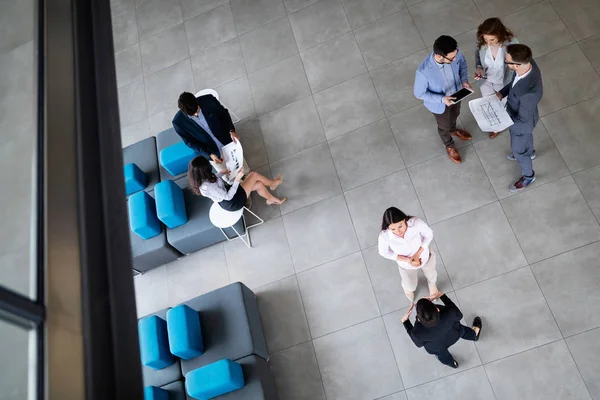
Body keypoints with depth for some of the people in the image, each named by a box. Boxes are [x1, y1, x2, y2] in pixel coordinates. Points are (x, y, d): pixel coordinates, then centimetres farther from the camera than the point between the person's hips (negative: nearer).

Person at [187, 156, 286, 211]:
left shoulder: (200, 180, -12)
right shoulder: (208, 187, -39)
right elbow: (228, 197, -30)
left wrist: (220, 173, 4)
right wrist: (237, 179, -30)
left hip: (225, 201, 8)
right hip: (232, 203, -8)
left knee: (259, 184, 14)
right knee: (254, 174, 0)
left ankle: (272, 199, 40)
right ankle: (272, 183, 29)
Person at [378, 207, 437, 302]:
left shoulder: (415, 223, -40)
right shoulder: (384, 236, -39)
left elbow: (429, 235, -19)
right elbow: (384, 253, -18)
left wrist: (418, 254, -27)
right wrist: (407, 260, -26)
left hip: (425, 257, 1)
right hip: (406, 265, 0)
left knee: (430, 275, 35)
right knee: (410, 286, 30)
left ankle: (432, 285, 73)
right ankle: (407, 288, 69)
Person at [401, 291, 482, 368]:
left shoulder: (418, 332, -45)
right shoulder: (449, 313, -45)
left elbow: (419, 343, -18)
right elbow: (458, 315, -17)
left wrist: (405, 321, -19)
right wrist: (442, 296, -17)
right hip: (455, 334, 1)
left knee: (442, 354, 36)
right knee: (461, 331, 37)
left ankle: (452, 362, 69)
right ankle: (474, 334, 70)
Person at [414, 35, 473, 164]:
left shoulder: (455, 53, -29)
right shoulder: (424, 71, -43)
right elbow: (419, 93, -25)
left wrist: (464, 79, -19)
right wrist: (441, 99, -32)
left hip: (455, 94, 4)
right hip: (439, 104, -4)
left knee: (455, 115, 36)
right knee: (444, 126, 27)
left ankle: (453, 130, 71)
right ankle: (449, 146, 60)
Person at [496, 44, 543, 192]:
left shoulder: (529, 93, -48)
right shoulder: (527, 62, -26)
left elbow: (523, 120, -32)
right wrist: (501, 93, -10)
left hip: (522, 121, -7)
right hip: (518, 111, 7)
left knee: (518, 150, 22)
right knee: (525, 137, 37)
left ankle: (528, 176, 52)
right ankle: (529, 153, 70)